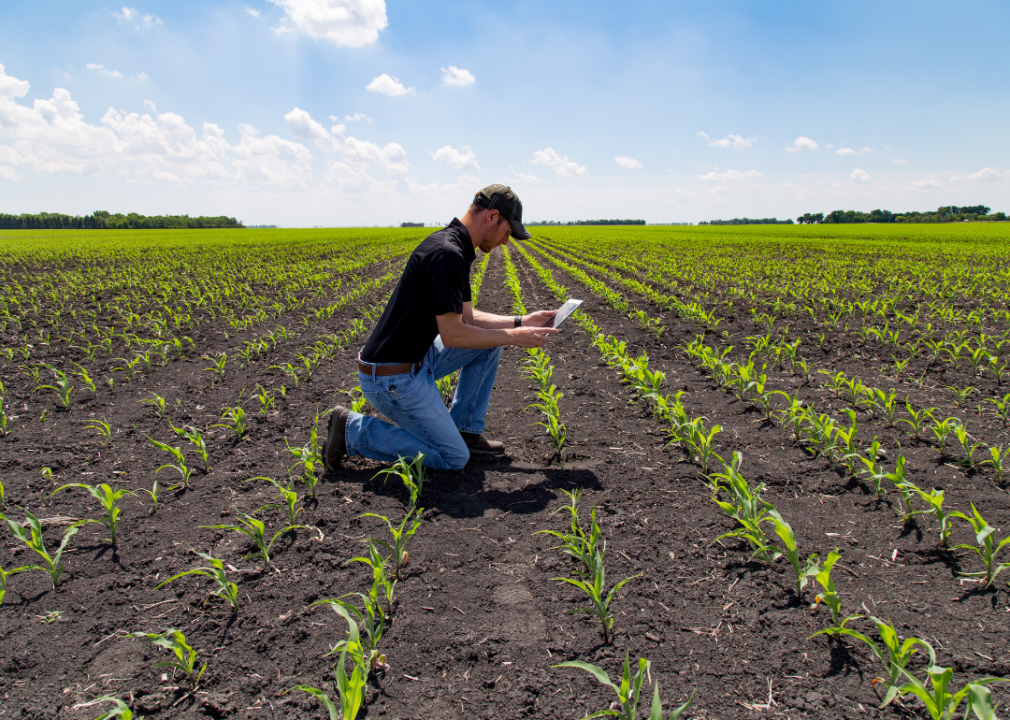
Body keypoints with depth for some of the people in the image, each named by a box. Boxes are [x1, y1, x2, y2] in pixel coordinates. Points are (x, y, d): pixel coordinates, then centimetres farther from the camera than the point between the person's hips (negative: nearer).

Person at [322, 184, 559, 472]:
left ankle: (465, 429, 18)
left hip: (415, 359, 10)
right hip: (393, 379, -10)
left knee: (490, 340, 12)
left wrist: (520, 323, 8)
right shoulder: (447, 254, -23)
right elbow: (452, 335, -23)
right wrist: (512, 337, -12)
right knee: (454, 458, -2)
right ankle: (353, 429, 1)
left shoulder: (455, 249, 9)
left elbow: (466, 318, 15)